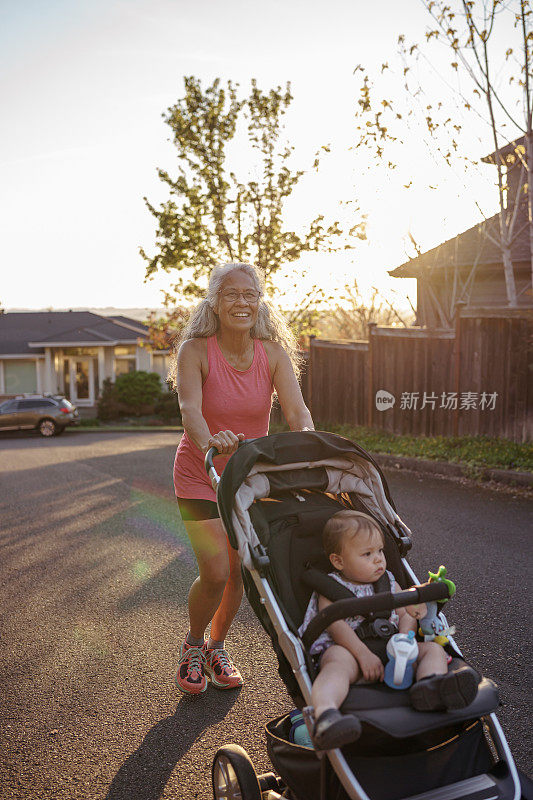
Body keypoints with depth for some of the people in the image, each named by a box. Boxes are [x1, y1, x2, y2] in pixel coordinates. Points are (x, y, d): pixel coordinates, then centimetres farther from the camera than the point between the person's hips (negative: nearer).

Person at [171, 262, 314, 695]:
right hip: (201, 476, -3)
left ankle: (217, 646, 36)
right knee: (215, 572, -12)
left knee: (239, 571, 8)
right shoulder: (195, 350, -18)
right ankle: (193, 644, 20)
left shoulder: (273, 352, -10)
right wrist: (208, 442, -55)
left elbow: (297, 410, -22)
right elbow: (189, 407, -34)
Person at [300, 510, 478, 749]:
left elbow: (406, 614, 14)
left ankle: (428, 686, -50)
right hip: (348, 648, -5)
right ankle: (325, 715, -69)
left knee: (433, 649, -15)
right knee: (339, 663, -39)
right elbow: (336, 625, -8)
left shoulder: (389, 584, 24)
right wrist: (363, 654, -23)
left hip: (389, 648, 6)